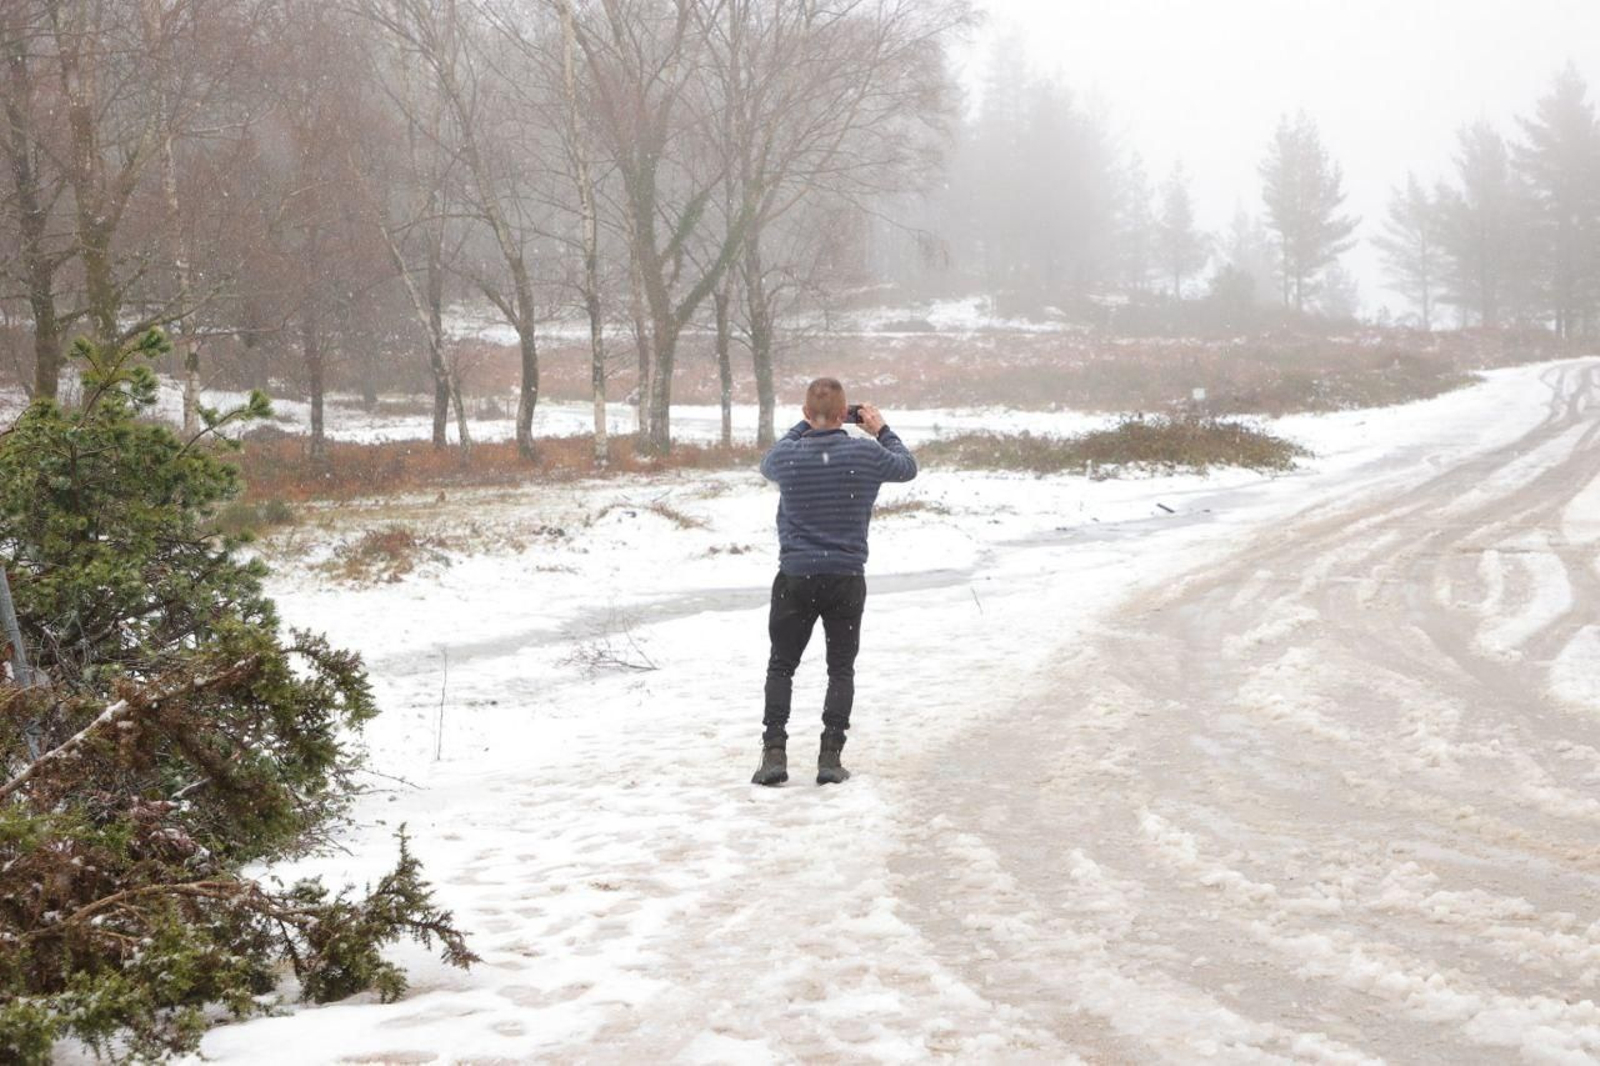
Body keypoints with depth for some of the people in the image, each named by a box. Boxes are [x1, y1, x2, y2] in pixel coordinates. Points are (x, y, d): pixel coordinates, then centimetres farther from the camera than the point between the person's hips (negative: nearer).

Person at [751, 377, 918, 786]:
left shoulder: (787, 457, -9)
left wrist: (806, 427, 23)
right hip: (847, 578, 0)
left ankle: (774, 751, -1)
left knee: (781, 666, 10)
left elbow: (767, 464, 18)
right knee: (841, 668, 10)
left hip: (795, 579, 0)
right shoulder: (866, 453, -9)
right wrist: (882, 430, 25)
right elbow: (907, 468, 12)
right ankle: (830, 756, 2)